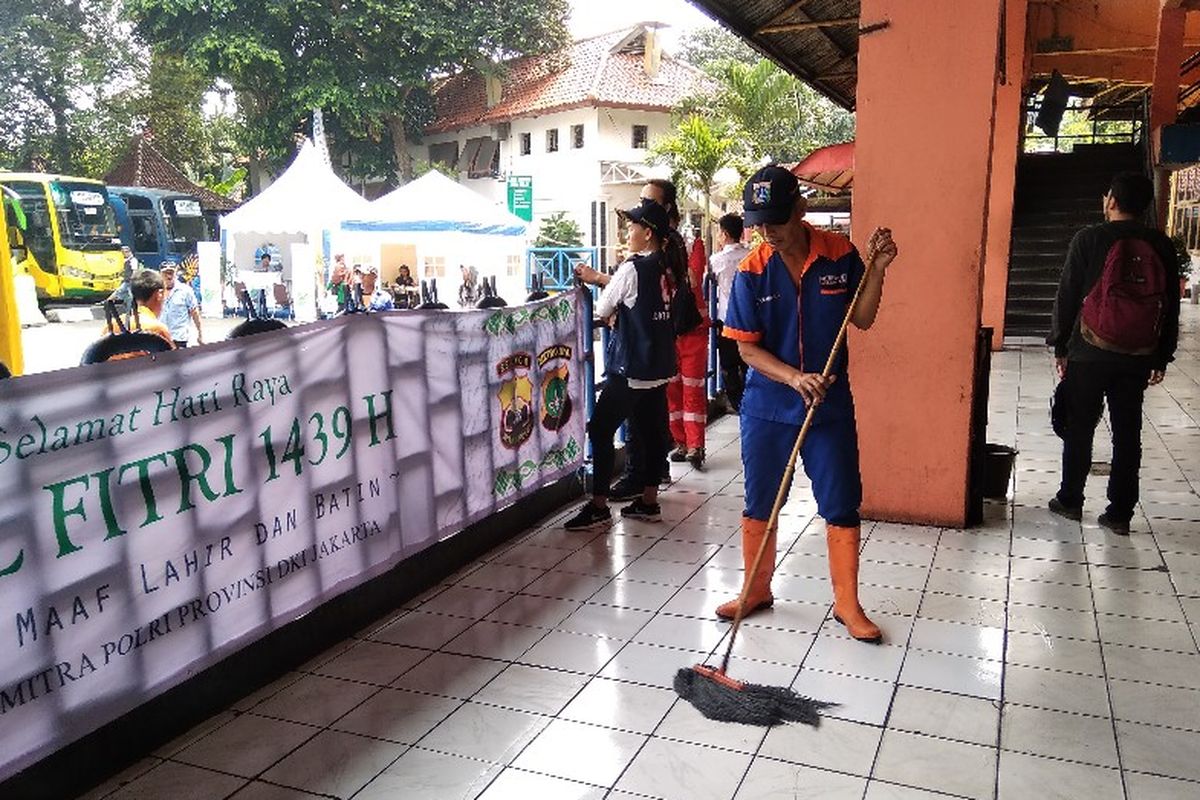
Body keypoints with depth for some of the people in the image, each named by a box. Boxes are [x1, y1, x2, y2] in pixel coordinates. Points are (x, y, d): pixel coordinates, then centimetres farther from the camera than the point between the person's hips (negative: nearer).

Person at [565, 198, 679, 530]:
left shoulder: (633, 268, -16)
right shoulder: (668, 267, 6)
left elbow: (603, 310, -5)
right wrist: (598, 277, 21)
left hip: (629, 369, -8)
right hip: (659, 366, 8)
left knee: (600, 430, -1)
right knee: (650, 431, 13)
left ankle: (598, 507, 2)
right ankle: (648, 500, 21)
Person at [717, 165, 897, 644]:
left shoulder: (839, 255, -6)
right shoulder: (752, 271, -9)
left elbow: (862, 320, 2)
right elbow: (747, 349, -9)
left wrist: (877, 268, -12)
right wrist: (795, 378, -22)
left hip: (830, 406, 0)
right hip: (767, 407, 0)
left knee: (842, 507, 5)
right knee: (759, 505, 12)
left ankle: (847, 605, 21)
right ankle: (756, 590, 31)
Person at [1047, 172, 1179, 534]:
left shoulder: (1089, 239, -8)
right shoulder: (1161, 246, 2)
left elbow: (1067, 297, -6)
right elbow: (1171, 307, 6)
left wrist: (1060, 347, 3)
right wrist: (1162, 357, 14)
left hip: (1089, 354, -2)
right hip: (1138, 358, 3)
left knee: (1079, 429, 10)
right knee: (1128, 434, 9)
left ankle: (1070, 500, 20)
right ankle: (1120, 513, 14)